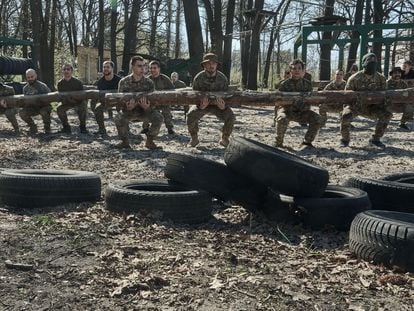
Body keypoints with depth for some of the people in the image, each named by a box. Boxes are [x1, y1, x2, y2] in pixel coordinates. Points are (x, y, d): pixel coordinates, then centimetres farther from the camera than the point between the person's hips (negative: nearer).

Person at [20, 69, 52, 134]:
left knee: (44, 112, -39)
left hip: (44, 106, -5)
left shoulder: (42, 86, -16)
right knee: (22, 113, -21)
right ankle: (33, 127, 2)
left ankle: (47, 128, -10)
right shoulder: (25, 88, 0)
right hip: (33, 107, 5)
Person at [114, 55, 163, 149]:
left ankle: (149, 141, -4)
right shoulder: (124, 82, -12)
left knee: (158, 118, -28)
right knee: (119, 118, -33)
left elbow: (150, 102, -14)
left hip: (144, 111, 1)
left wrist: (146, 107, -41)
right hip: (129, 111, 0)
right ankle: (125, 141, -6)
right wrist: (128, 107, -39)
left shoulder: (149, 83, -12)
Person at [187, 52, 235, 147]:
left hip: (217, 104, 1)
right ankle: (194, 139, -4)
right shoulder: (198, 78, -18)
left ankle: (224, 139, 0)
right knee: (191, 115, -30)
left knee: (230, 116, -25)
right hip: (202, 103, 0)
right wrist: (201, 106, -37)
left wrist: (222, 106, -36)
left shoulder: (223, 78, -16)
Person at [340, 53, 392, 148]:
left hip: (370, 107, 4)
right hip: (354, 105, -4)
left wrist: (383, 107, -11)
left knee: (387, 114, -17)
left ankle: (375, 139, 0)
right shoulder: (354, 78, -17)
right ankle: (345, 139, -7)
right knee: (346, 116, -34)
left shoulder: (381, 78, -6)